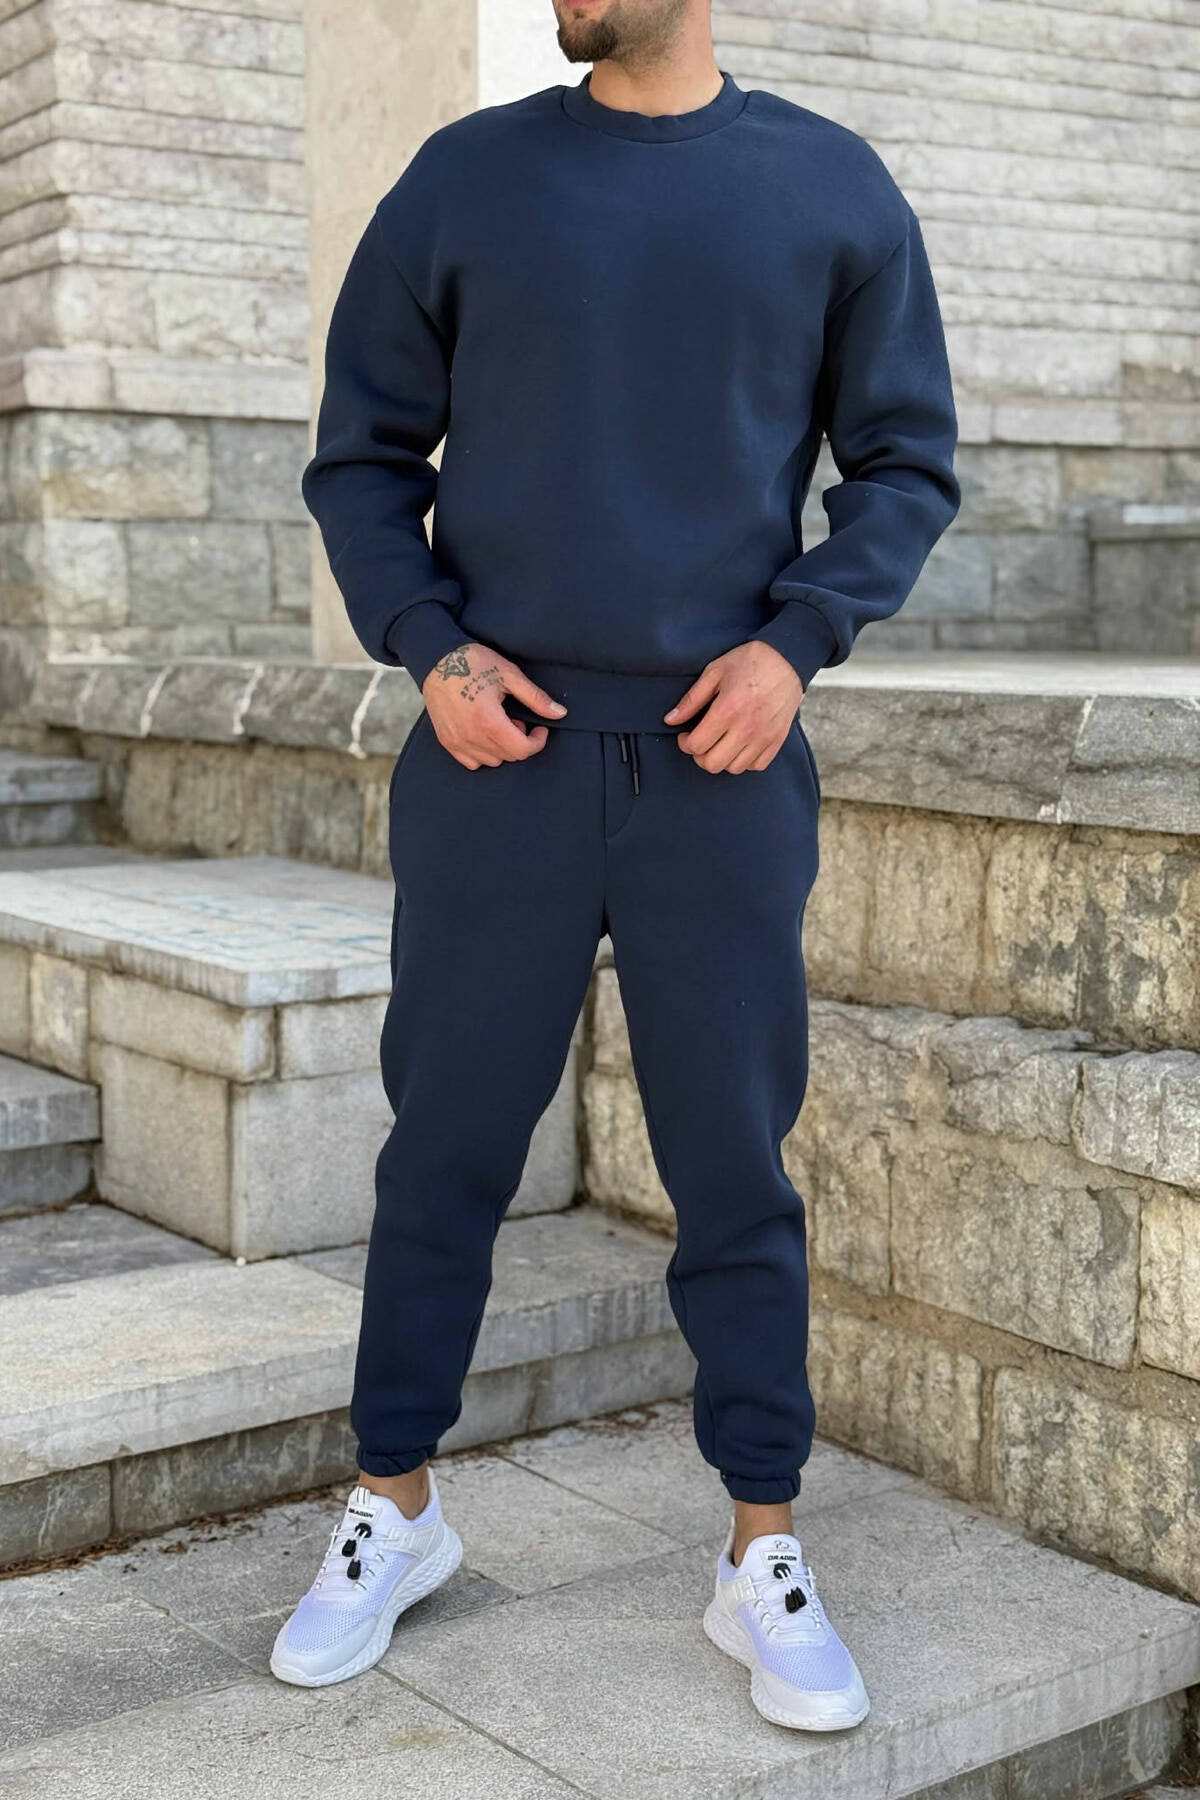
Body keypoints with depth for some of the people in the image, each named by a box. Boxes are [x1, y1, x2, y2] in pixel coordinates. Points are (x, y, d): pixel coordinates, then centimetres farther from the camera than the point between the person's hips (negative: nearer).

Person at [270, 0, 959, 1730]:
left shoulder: (832, 189, 5)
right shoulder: (464, 178, 5)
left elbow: (905, 464, 9)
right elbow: (363, 453, 9)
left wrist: (797, 640, -7)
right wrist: (429, 644, -6)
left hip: (724, 763, 0)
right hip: (495, 755, 1)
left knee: (737, 1165, 5)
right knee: (445, 1148, 7)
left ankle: (764, 1557, 18)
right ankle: (395, 1511, 25)